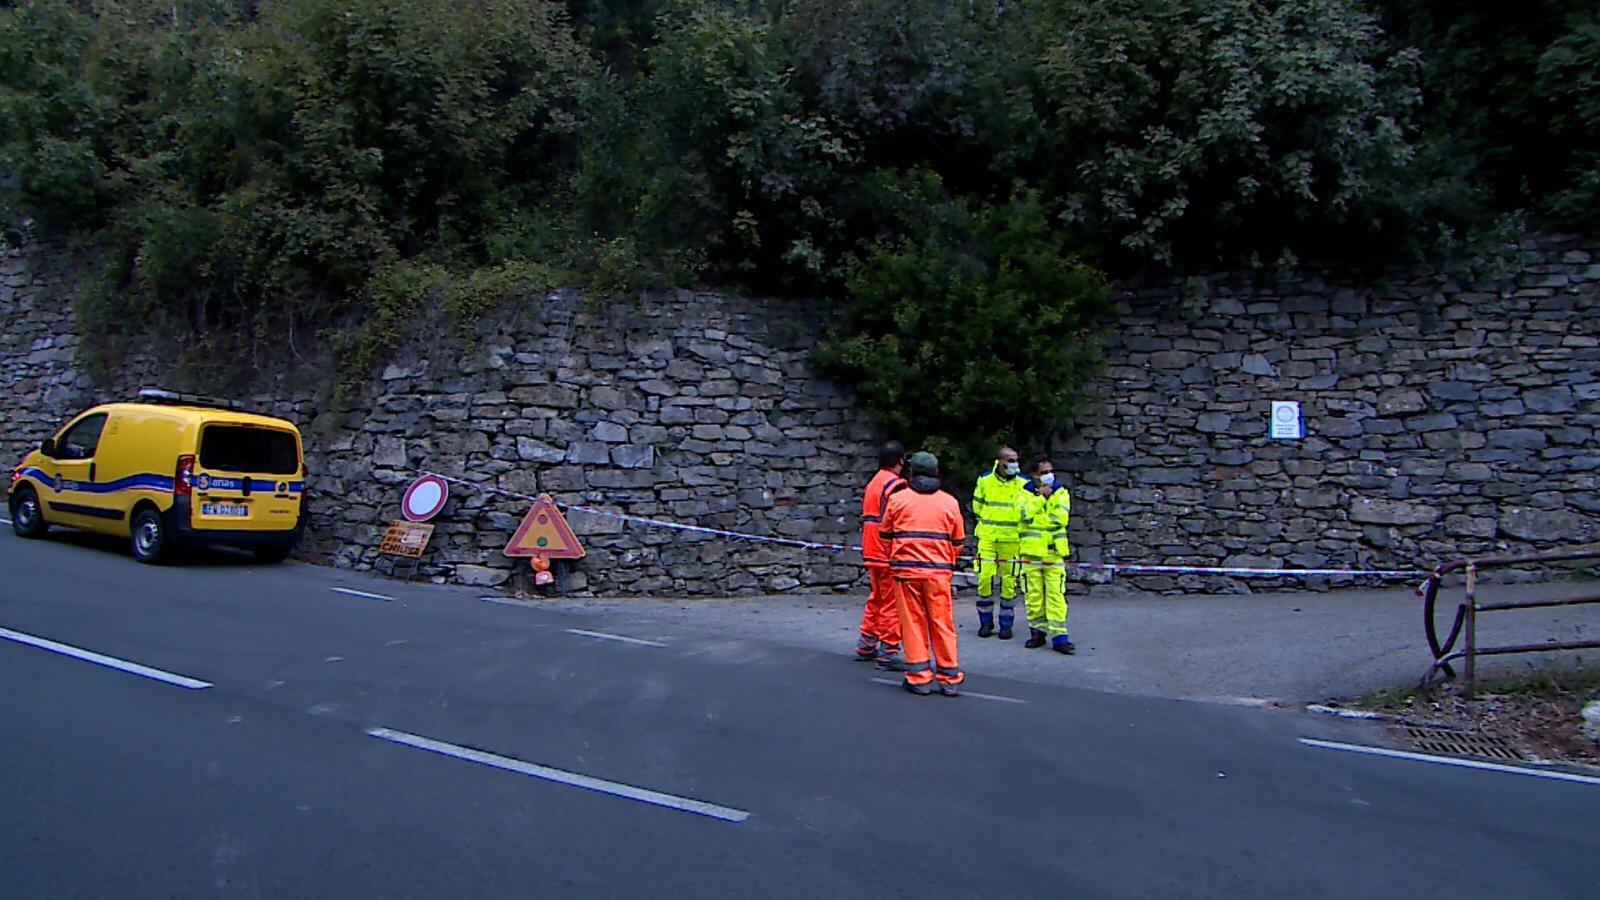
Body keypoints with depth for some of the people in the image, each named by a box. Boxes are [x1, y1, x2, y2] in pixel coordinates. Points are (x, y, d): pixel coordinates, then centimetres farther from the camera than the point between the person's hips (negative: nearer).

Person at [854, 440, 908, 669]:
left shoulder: (871, 484, 14)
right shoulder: (895, 485, -14)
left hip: (871, 554, 9)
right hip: (889, 555, -9)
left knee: (875, 599, 18)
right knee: (892, 603, -3)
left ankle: (866, 646, 25)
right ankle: (888, 652, -1)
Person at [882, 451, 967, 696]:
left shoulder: (897, 499, 3)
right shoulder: (950, 502, 5)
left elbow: (886, 535, 11)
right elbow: (958, 542, 11)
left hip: (905, 569, -1)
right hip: (939, 571, 1)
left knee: (912, 623, 5)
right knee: (942, 623, 6)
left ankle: (919, 677, 7)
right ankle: (950, 678, 11)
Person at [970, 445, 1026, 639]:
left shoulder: (1023, 484, 3)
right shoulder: (984, 481, 6)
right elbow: (977, 507, 19)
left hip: (1011, 539, 0)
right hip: (987, 537, 0)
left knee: (1009, 581, 2)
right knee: (985, 578, -4)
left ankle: (1006, 623, 13)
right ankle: (986, 621, 10)